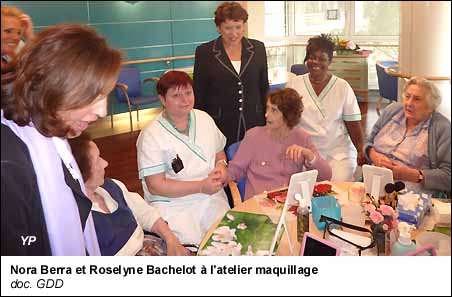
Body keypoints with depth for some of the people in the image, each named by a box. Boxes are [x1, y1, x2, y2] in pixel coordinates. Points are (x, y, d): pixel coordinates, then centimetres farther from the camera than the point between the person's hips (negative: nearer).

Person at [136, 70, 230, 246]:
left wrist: (220, 167, -3)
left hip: (211, 197, 5)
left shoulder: (204, 118, 9)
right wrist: (201, 186, -15)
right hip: (172, 204, -5)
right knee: (195, 247, -24)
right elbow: (156, 186, -13)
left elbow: (220, 154, 22)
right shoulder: (151, 136, -10)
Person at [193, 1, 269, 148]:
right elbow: (199, 94, 1)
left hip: (254, 123, 2)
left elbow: (264, 88, 11)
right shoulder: (204, 52, -2)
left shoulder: (258, 48, 5)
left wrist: (268, 122, 9)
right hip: (220, 125, -2)